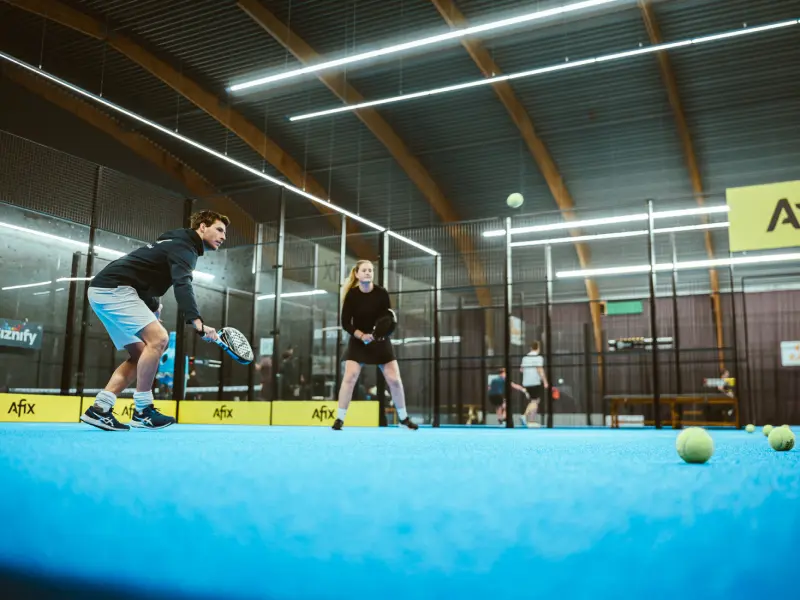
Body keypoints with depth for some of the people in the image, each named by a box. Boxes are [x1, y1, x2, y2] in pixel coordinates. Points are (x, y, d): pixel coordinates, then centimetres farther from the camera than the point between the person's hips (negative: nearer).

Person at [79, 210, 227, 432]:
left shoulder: (177, 243, 23)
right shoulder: (184, 245, -10)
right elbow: (182, 286, -29)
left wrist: (152, 306, 22)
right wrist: (198, 322, -42)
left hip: (103, 290, 11)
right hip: (113, 288, -11)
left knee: (141, 354, 9)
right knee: (158, 339, -20)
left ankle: (99, 409, 3)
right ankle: (142, 411, -14)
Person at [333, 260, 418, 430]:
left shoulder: (382, 293, -11)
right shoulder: (351, 295, -12)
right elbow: (346, 323, -10)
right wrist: (361, 335, -25)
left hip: (381, 341, 1)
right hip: (358, 341, -1)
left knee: (394, 379, -1)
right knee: (349, 377, -15)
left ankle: (403, 419, 16)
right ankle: (339, 419, -3)